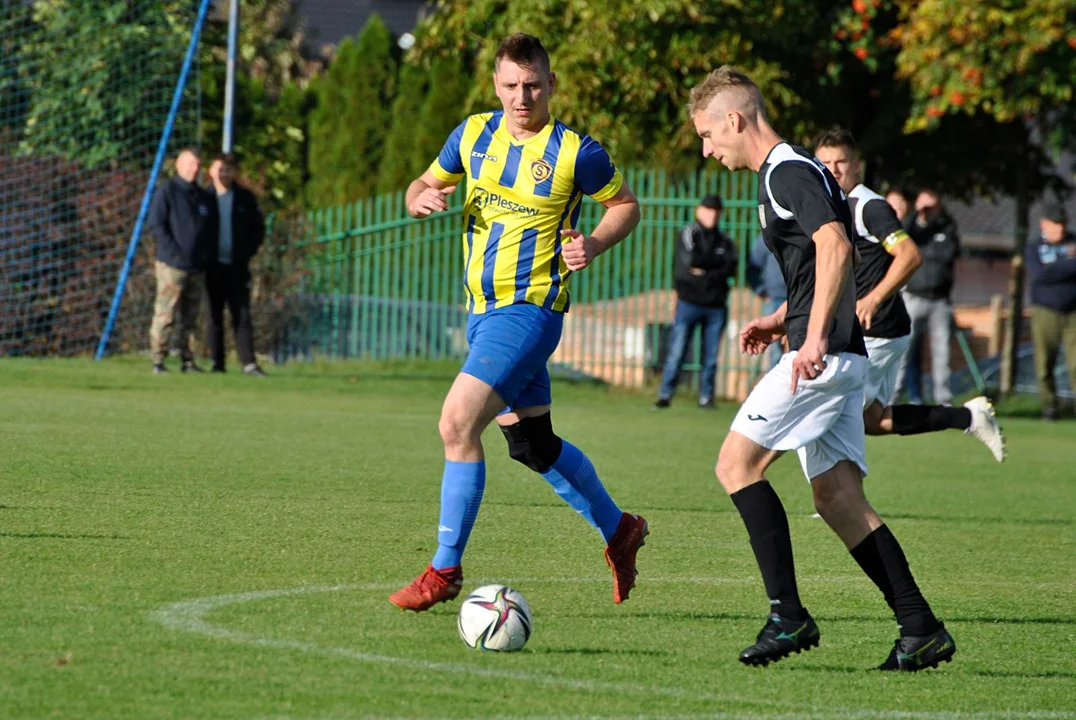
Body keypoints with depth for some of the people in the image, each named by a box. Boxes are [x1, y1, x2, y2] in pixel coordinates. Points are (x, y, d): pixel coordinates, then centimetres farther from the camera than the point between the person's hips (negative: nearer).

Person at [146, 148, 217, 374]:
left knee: (189, 318, 8)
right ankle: (158, 361, -7)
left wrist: (207, 254, 7)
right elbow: (154, 225, -7)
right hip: (172, 264, -6)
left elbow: (212, 230, 24)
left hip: (197, 268, 6)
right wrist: (173, 251, -13)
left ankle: (187, 361, 12)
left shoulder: (206, 197, 16)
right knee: (165, 313, -9)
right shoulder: (167, 192, -2)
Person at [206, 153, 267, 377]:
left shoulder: (245, 198, 6)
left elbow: (258, 228, 12)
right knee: (214, 316, 4)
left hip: (237, 266, 0)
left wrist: (248, 252, 2)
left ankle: (248, 362, -8)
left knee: (242, 315, -5)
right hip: (213, 267, 0)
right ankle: (217, 363, 7)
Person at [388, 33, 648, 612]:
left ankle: (445, 570, -9)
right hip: (483, 308, 7)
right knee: (533, 445, 16)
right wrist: (422, 199, -7)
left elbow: (625, 204, 5)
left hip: (530, 310, -7)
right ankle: (618, 530, 36)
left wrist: (592, 245, -13)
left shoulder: (575, 152, -9)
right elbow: (425, 185, 17)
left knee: (456, 424, -18)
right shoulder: (473, 134, 6)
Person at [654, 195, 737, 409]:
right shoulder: (689, 234, 3)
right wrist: (717, 263, -5)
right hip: (689, 301, -3)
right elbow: (690, 259, -14)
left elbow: (731, 268, 0)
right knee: (676, 352, -6)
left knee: (711, 355, 3)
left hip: (715, 305, 3)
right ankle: (665, 395, -2)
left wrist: (704, 272, -9)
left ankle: (706, 397, 11)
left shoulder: (724, 241, 14)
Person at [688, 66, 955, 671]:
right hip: (841, 357, 10)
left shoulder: (787, 172, -10)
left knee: (737, 464, -9)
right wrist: (780, 321, 24)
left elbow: (836, 246, -24)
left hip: (825, 356, -10)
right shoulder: (792, 171, 22)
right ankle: (921, 629, 2)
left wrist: (815, 335, -28)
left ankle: (788, 615, -13)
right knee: (837, 497, 7)